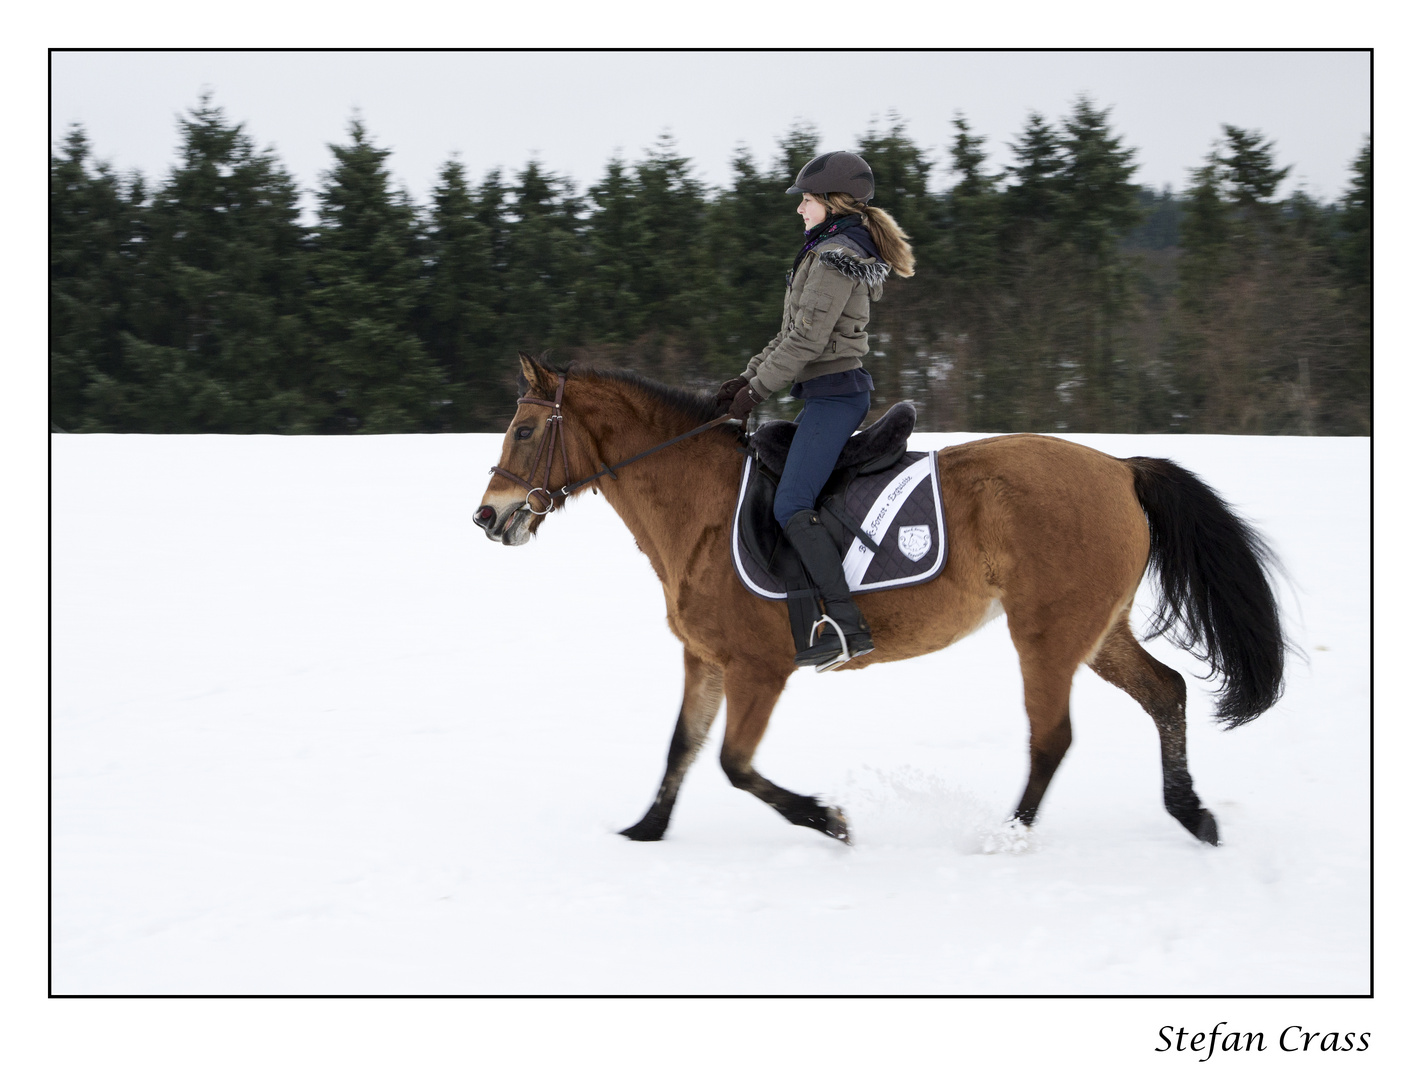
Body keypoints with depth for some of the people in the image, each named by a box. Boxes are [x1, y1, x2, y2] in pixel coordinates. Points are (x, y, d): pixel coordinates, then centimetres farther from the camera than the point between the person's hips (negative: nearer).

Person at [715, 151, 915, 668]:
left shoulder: (834, 255, -14)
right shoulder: (837, 251, 19)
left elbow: (806, 339, -20)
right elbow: (794, 332, 21)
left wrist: (756, 390, -14)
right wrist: (747, 378, 13)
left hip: (833, 392, -11)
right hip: (833, 392, 11)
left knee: (791, 507, -18)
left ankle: (848, 625, -23)